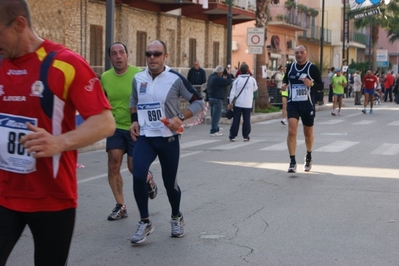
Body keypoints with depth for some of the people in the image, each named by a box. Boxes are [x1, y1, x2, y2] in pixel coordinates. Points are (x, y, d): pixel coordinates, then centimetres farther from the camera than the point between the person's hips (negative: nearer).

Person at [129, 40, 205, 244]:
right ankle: (145, 223, 1)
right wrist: (134, 121, 6)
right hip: (144, 137, 3)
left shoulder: (175, 79, -10)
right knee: (138, 176, -16)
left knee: (170, 182, 8)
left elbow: (199, 102, -4)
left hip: (168, 139, -2)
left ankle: (176, 218, 36)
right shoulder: (138, 78, 3)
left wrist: (180, 117, -18)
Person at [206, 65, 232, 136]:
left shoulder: (211, 77, 10)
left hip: (211, 97, 10)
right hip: (217, 99, -10)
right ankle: (213, 131, -5)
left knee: (214, 114, 18)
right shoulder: (217, 78, -20)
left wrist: (223, 78, 11)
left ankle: (216, 128, 30)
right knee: (216, 115, -5)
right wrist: (229, 74, -2)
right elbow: (228, 82, -18)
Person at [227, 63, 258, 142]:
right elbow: (255, 89, 15)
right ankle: (246, 136, 6)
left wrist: (231, 103, 4)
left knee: (236, 120, 4)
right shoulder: (252, 80, -3)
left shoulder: (237, 80, -3)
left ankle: (232, 136, 4)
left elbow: (232, 92, -2)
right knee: (246, 120, 6)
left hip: (238, 103, 0)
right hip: (248, 104, 0)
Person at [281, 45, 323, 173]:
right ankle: (292, 162, -12)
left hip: (308, 104, -1)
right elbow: (286, 79, 21)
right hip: (292, 103, 1)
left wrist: (312, 83, -23)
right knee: (291, 131, -15)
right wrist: (284, 84, -2)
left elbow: (321, 85, -3)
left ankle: (308, 157, 39)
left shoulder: (312, 68, -5)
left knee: (308, 133, 14)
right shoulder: (290, 67, 5)